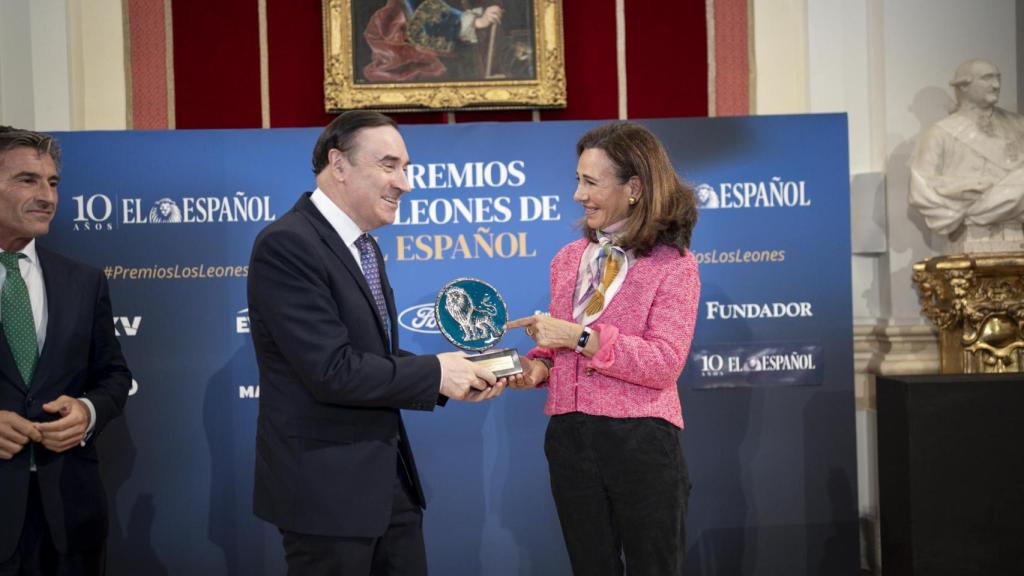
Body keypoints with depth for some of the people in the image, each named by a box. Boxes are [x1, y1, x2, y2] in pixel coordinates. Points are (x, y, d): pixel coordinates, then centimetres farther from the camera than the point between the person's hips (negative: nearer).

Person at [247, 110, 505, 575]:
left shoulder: (365, 248, 12)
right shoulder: (287, 245, -18)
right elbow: (333, 370, -24)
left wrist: (451, 379, -2)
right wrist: (434, 372, -14)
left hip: (389, 479, 9)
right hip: (326, 486, -9)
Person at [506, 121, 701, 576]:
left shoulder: (673, 264, -6)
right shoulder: (568, 260, 9)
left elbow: (664, 364, -15)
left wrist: (579, 337, -20)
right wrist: (539, 366, -3)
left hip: (640, 441, -5)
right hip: (570, 437, 5)